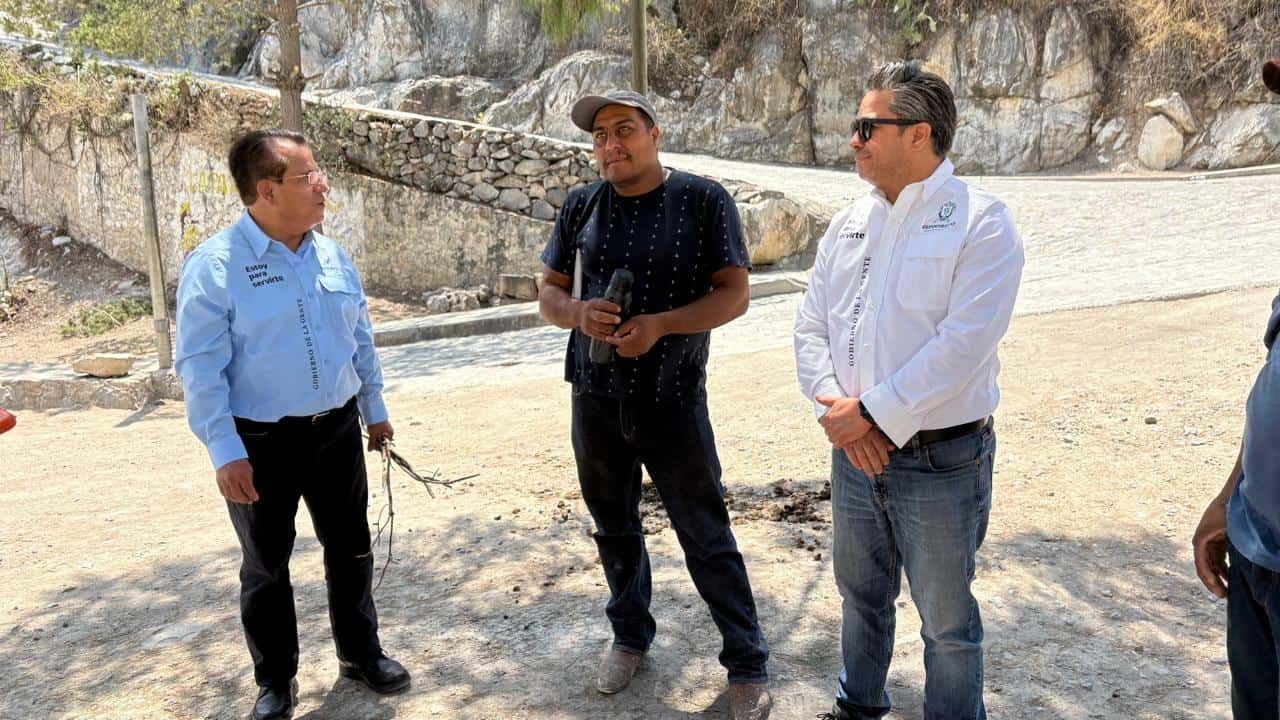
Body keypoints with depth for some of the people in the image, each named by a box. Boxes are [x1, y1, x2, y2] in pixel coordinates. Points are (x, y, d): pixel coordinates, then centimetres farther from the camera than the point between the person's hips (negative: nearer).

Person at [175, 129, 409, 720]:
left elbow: (361, 340, 13)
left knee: (350, 548, 16)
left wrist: (374, 409, 16)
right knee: (266, 566, 11)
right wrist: (225, 451, -18)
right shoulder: (213, 266, -14)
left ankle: (361, 653, 36)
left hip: (338, 431, 5)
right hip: (262, 443, -5)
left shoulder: (333, 256, 4)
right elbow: (200, 368, -15)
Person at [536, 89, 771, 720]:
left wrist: (659, 324, -24)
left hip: (673, 401, -4)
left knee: (707, 538, 3)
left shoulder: (703, 200, -6)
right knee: (614, 527, 19)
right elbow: (549, 291, 8)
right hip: (596, 397, 4)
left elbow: (734, 294, -9)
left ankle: (746, 665, 20)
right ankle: (630, 635, 41)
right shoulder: (581, 206, 4)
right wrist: (578, 312, -16)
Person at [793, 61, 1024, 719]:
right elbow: (812, 324, 4)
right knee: (861, 592, 23)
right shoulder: (849, 223, 7)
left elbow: (962, 345, -22)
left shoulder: (980, 222, -12)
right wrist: (835, 406, -12)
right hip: (855, 449, 6)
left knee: (946, 619, 9)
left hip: (941, 460, -6)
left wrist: (873, 412, -20)